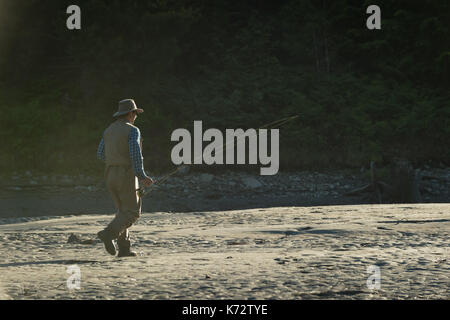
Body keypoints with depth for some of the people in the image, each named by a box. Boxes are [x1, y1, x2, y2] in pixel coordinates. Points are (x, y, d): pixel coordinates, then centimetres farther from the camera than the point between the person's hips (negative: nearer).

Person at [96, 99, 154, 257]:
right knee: (132, 212, -2)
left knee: (123, 211, 13)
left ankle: (124, 248, 7)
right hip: (126, 176, -7)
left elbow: (100, 154, 12)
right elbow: (136, 154, -19)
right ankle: (109, 234, -21)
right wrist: (142, 176, -19)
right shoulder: (132, 130, -9)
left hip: (110, 175, 7)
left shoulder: (109, 130, 12)